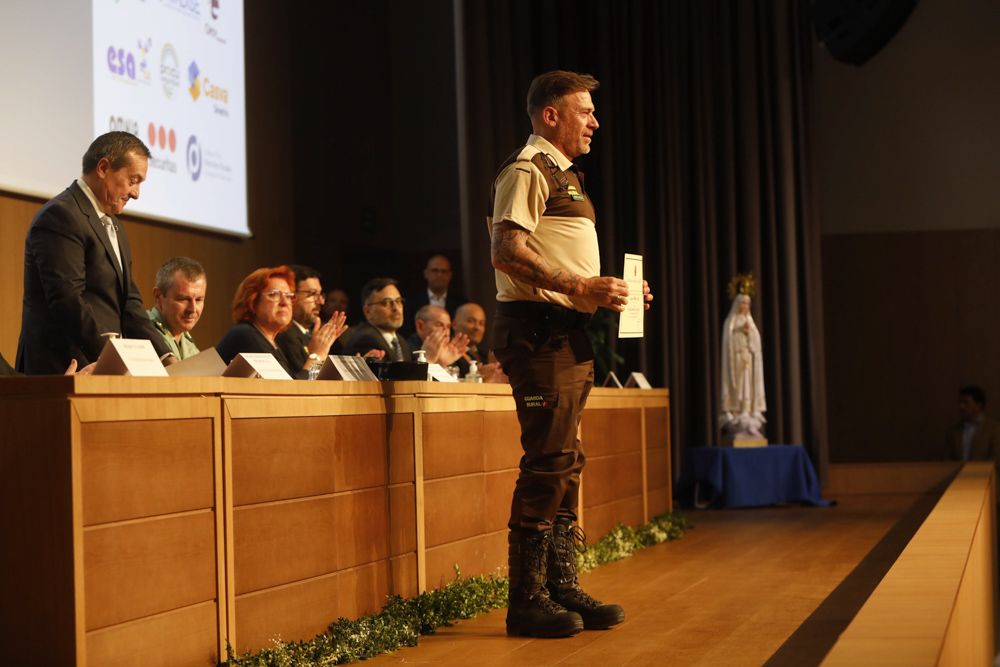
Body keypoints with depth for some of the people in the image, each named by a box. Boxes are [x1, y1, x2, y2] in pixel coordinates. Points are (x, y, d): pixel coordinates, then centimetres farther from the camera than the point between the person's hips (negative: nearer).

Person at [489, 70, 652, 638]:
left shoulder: (563, 175, 23)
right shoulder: (527, 170, -8)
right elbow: (509, 250, -20)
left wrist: (609, 291, 14)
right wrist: (579, 286, -24)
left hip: (568, 332, 10)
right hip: (538, 329, -10)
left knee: (567, 464, 11)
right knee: (548, 463, -11)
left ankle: (563, 586, 17)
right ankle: (527, 599, -6)